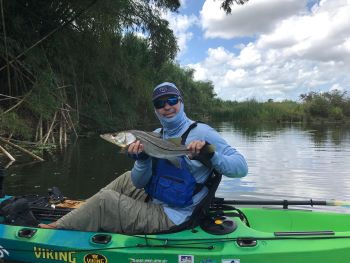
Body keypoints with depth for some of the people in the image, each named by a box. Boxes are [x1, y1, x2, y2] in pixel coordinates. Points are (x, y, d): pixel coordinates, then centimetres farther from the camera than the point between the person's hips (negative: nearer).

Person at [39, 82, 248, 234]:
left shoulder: (201, 132, -15)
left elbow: (241, 168, -20)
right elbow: (138, 183, 0)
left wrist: (211, 154, -37)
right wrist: (142, 160, -21)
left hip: (168, 218, -7)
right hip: (154, 202, 7)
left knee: (105, 199, -10)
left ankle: (58, 228, 13)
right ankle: (79, 209, 24)